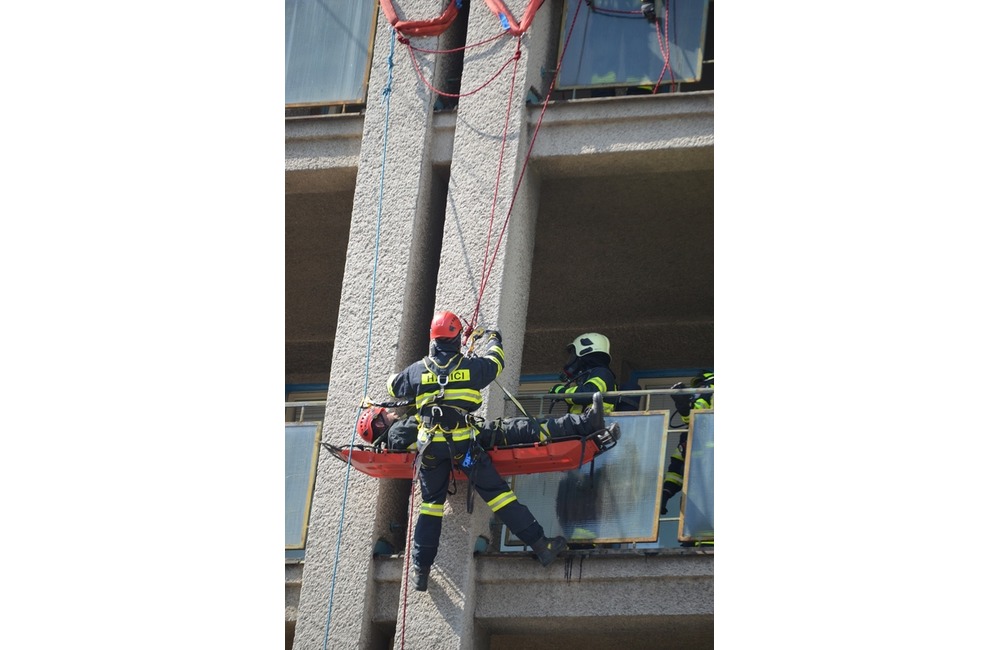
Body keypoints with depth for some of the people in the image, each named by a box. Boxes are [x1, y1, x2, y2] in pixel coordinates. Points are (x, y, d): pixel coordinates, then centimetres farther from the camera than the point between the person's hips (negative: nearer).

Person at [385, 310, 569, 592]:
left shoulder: (417, 370, 5)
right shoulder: (471, 366, -1)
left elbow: (394, 386, 23)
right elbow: (495, 362, 21)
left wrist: (394, 378, 48)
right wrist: (492, 339, 42)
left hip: (430, 446, 2)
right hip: (463, 444, -2)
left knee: (431, 504, 13)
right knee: (497, 493, -1)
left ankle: (421, 570, 13)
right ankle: (540, 545, -3)